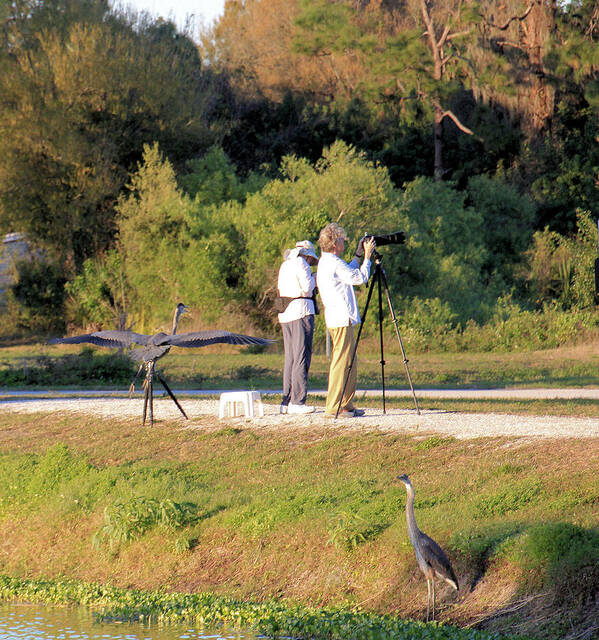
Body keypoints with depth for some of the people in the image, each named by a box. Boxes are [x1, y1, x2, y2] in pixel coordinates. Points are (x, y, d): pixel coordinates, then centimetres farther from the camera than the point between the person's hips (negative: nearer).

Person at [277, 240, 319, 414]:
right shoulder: (300, 263, -6)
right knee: (301, 356, -8)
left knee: (290, 358, 11)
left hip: (285, 314, 9)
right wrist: (314, 279, 6)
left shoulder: (285, 265, 19)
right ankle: (297, 402, -12)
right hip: (301, 309, -9)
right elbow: (307, 287, -14)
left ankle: (287, 401, 10)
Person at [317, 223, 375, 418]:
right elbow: (360, 278, -15)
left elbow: (348, 273, 32)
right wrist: (367, 257, -4)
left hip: (336, 319, 11)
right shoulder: (333, 263, -15)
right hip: (342, 319, -11)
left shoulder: (326, 262, 17)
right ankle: (334, 407, -8)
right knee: (341, 362, -9)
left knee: (350, 363, 13)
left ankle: (346, 405, 16)